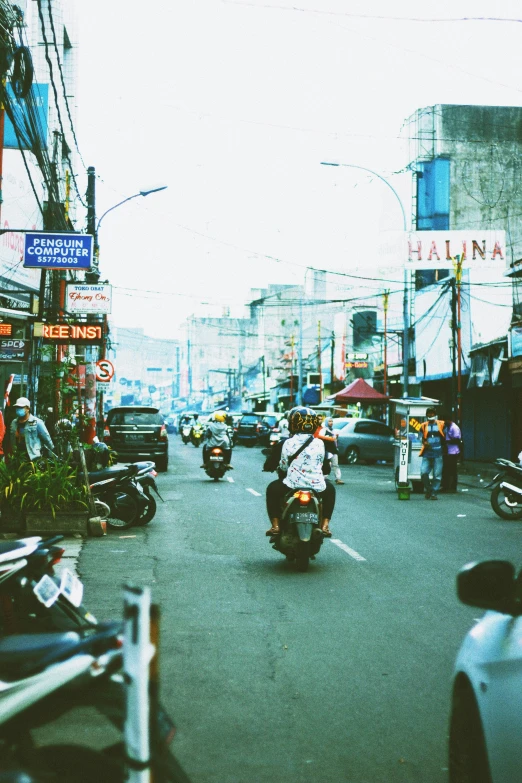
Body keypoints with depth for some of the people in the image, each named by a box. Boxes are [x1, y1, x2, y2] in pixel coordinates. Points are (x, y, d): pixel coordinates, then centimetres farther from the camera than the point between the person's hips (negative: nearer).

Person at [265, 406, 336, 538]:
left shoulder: (288, 444, -6)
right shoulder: (319, 443, -1)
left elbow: (283, 466, 2)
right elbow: (321, 463, 11)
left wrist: (281, 467, 27)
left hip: (292, 486, -2)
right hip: (317, 486, 2)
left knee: (272, 489, 27)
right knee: (330, 489, 34)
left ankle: (275, 525, 16)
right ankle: (325, 525, 23)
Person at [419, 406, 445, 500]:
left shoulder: (441, 424, 10)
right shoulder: (424, 426, 12)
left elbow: (444, 438, 15)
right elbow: (423, 438, 11)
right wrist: (425, 443, -10)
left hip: (438, 454, -1)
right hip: (427, 453, 1)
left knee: (437, 475, -1)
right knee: (423, 472, -10)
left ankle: (434, 493, 7)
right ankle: (428, 489, 11)